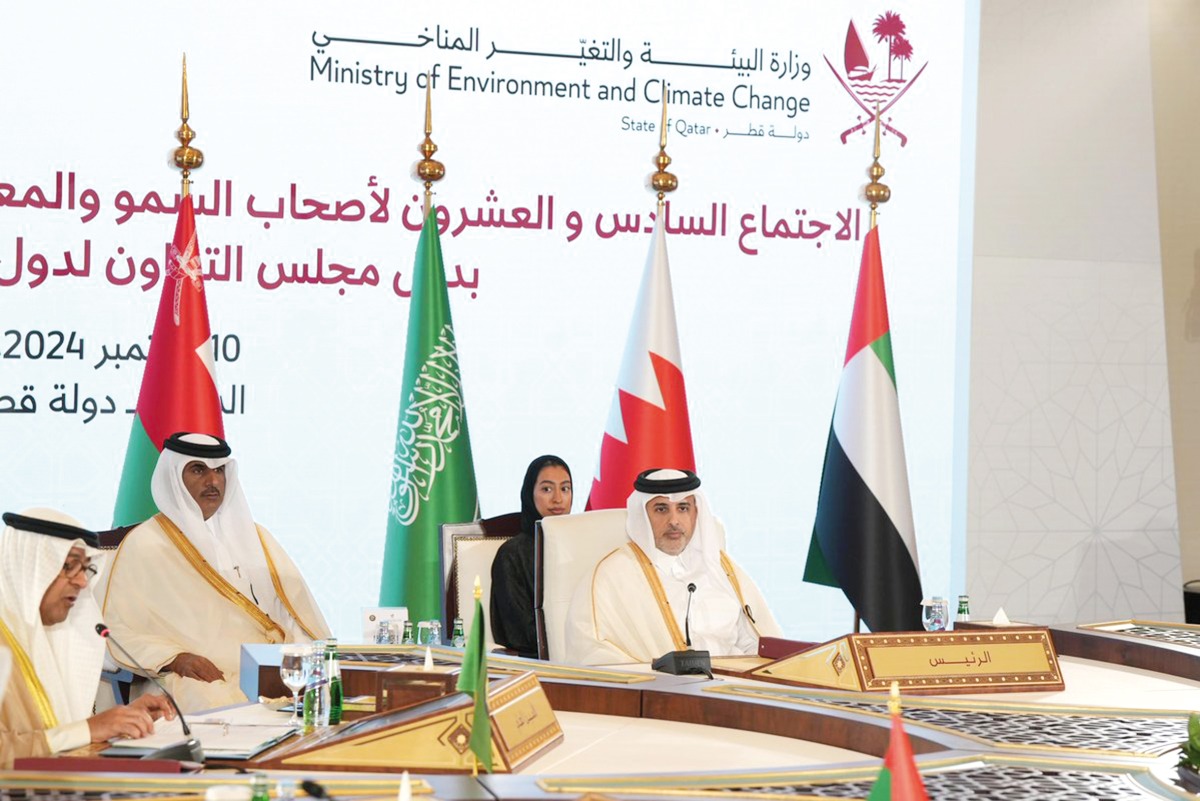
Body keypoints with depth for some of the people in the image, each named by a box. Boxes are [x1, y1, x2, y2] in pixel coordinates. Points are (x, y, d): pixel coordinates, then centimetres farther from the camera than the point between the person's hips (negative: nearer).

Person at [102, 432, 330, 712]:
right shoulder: (143, 545, 6)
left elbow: (295, 609, 13)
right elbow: (119, 632, -1)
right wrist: (175, 658, -17)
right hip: (198, 679, -5)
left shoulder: (254, 536, 22)